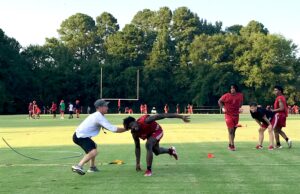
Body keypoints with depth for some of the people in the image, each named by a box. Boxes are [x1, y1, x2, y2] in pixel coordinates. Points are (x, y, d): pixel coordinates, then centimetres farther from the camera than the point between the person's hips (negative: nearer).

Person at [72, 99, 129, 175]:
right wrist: (126, 129, -9)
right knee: (93, 152, -25)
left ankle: (92, 167, 32)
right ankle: (78, 166, -31)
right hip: (80, 137, -11)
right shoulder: (99, 117, -16)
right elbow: (113, 129, -19)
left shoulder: (96, 115, 14)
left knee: (93, 146, 30)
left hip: (79, 135, 11)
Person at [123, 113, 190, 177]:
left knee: (148, 145, -30)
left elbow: (161, 116, -40)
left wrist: (180, 116, -42)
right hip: (149, 134, 6)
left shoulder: (145, 121, -40)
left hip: (157, 131, -6)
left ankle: (149, 170, -22)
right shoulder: (134, 133, -22)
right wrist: (137, 163, -9)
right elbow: (137, 147, -9)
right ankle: (170, 150, 56)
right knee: (157, 151, 24)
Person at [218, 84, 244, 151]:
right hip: (228, 115, -4)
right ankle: (232, 145, -4)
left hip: (236, 115, 4)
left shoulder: (240, 95, -2)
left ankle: (230, 145, 25)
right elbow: (219, 101, 1)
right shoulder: (226, 96, -12)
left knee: (234, 130, 11)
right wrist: (222, 108, -10)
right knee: (231, 130, -10)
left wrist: (239, 107, 5)